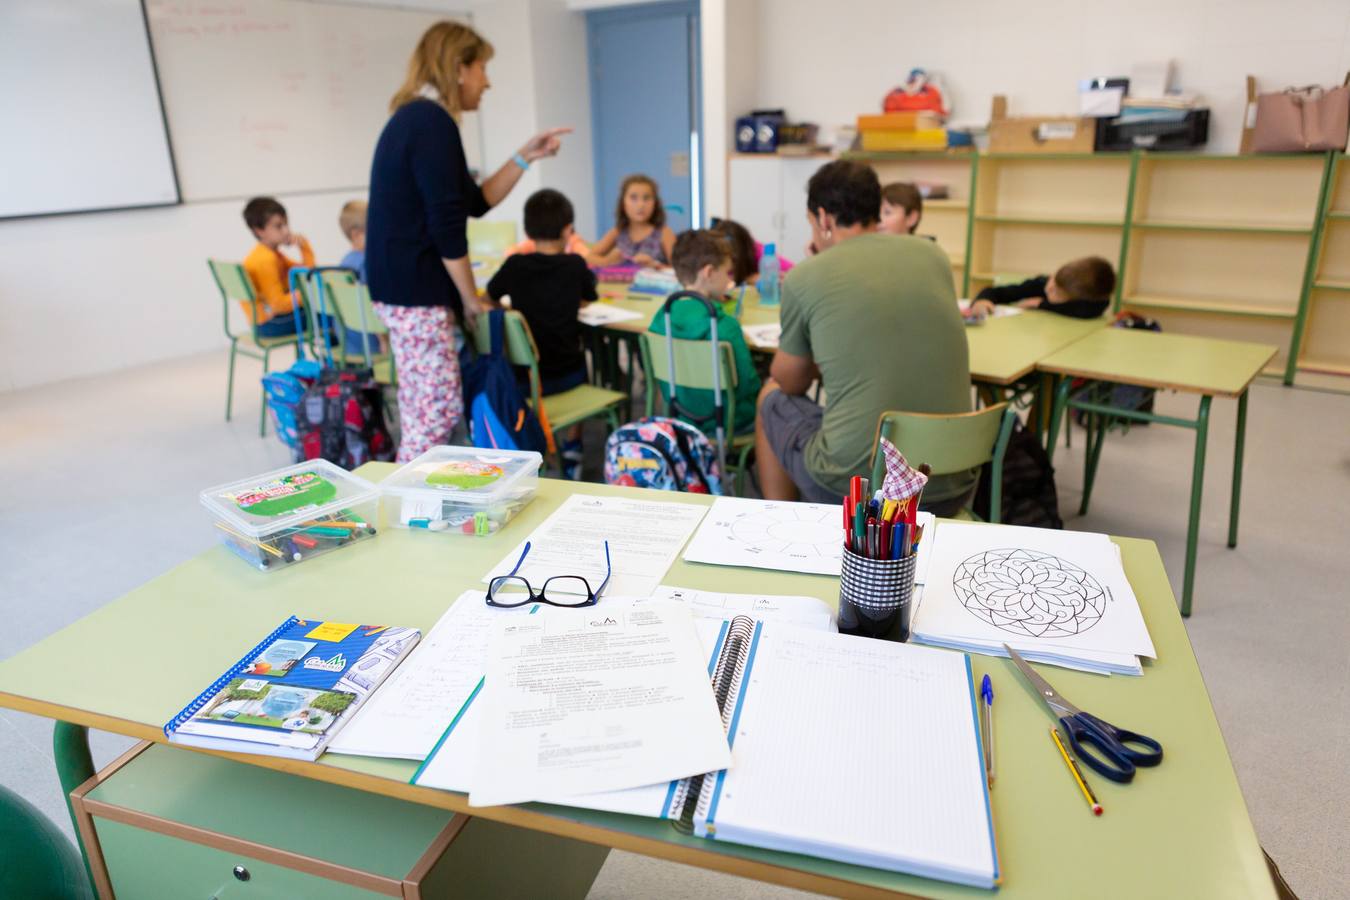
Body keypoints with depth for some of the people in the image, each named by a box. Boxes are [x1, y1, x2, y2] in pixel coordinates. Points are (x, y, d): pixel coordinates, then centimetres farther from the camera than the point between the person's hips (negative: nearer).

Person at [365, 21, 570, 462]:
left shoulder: (416, 118, 17)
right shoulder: (432, 121, -14)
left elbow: (476, 202, 20)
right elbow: (446, 225, -18)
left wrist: (526, 156, 13)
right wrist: (470, 298, -9)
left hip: (404, 288, 10)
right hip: (416, 293, -10)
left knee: (426, 412, 13)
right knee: (436, 414, -6)